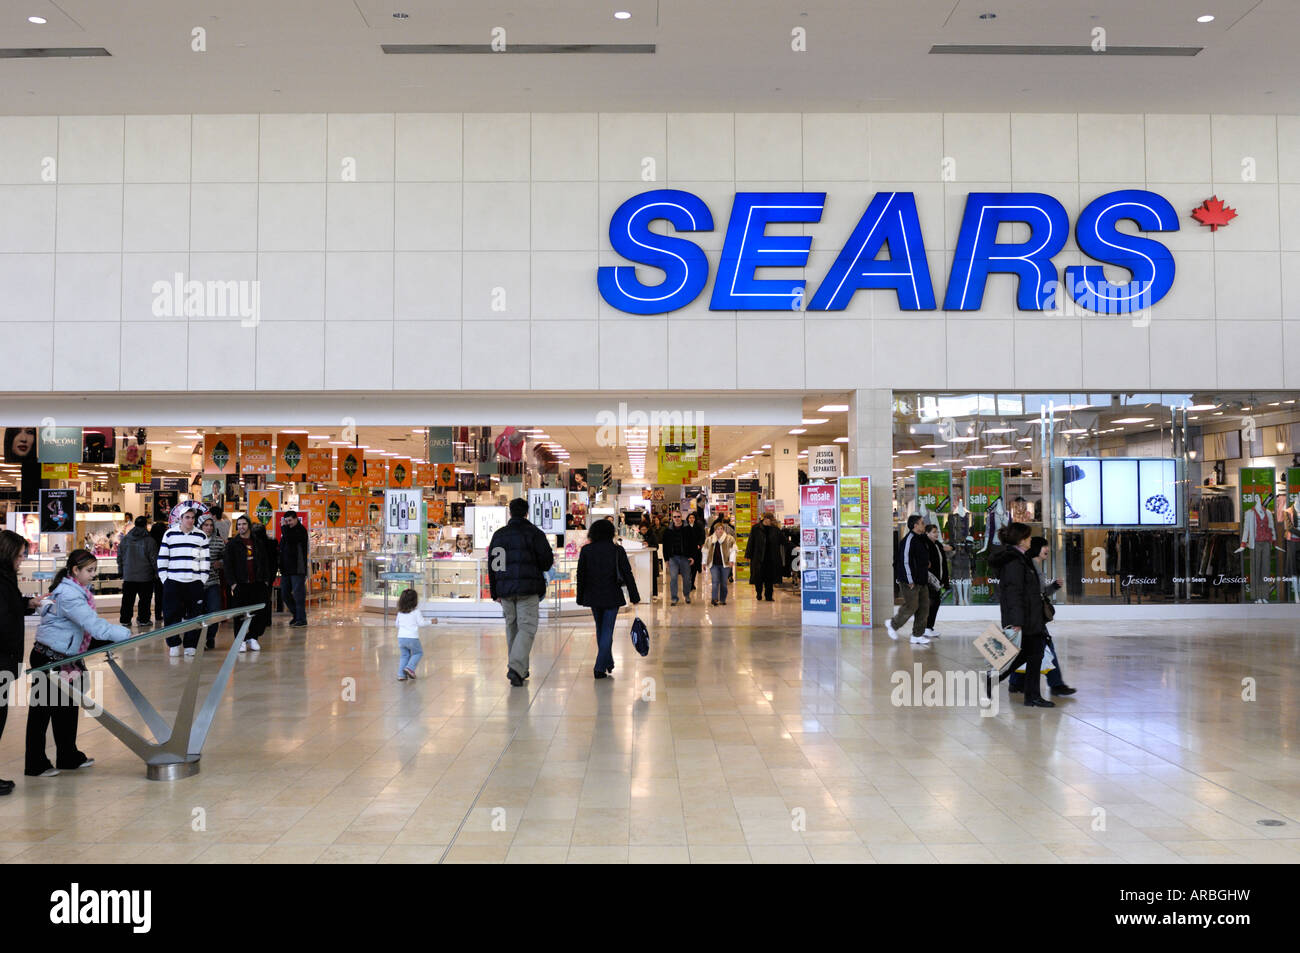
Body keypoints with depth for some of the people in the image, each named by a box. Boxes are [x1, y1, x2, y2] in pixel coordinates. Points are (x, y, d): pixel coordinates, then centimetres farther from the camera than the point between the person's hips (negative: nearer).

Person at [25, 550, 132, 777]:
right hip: (48, 660, -10)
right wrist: (127, 634, -26)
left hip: (64, 658, 10)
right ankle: (35, 766, 14)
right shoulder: (69, 595, -23)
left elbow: (91, 623, 10)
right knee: (41, 712, 3)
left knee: (67, 709, 17)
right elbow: (94, 625, -28)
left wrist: (120, 632, -1)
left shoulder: (77, 591, 8)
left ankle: (68, 758, 28)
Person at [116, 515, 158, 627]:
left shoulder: (125, 539, 3)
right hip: (145, 576, -3)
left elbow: (119, 556, 9)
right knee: (145, 599, 6)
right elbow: (153, 559, -8)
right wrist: (156, 573, 3)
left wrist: (121, 571, 18)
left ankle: (125, 619, 13)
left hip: (128, 576, 4)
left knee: (127, 599, 10)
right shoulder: (149, 540, -10)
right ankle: (143, 619, 7)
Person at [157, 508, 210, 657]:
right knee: (172, 615, -1)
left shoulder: (201, 536, 9)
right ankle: (173, 644, 10)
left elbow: (204, 560, 10)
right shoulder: (169, 534, 7)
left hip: (194, 582, 1)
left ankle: (190, 645, 9)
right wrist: (164, 578, 0)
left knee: (194, 615, 1)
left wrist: (203, 580, 3)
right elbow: (162, 558, 7)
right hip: (173, 582, -1)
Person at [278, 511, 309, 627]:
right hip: (286, 569, 8)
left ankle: (301, 619, 0)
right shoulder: (287, 530, 16)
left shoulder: (301, 530, -8)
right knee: (285, 593, 10)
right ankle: (296, 615, 24)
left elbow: (290, 539, -25)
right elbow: (282, 548, 21)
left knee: (298, 594, -6)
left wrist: (283, 526, -14)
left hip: (298, 569, -8)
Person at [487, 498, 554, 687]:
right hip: (528, 589, -4)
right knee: (527, 628, -4)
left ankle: (521, 670, 19)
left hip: (505, 589, 4)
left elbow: (492, 565, 11)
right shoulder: (534, 533, -4)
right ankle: (516, 668, -21)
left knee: (512, 627, 15)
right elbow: (547, 562, -6)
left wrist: (495, 592, 16)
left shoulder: (498, 535, 9)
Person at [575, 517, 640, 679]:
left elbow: (581, 575, 1)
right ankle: (600, 668, -8)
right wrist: (634, 597, 2)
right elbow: (627, 574, -5)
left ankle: (608, 663, 29)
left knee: (600, 630, 18)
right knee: (607, 631, 0)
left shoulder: (586, 550, -1)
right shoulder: (617, 550, -6)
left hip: (593, 596, 3)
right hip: (612, 597, -2)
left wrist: (580, 598, 10)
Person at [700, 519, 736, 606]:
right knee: (715, 581, -11)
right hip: (713, 564, 1)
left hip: (725, 564, -1)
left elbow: (733, 550, 0)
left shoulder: (729, 539, 3)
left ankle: (722, 600, 14)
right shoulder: (709, 539, 9)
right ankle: (714, 598, -19)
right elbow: (705, 551, 16)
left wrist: (731, 560, -11)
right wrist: (704, 562, 15)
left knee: (723, 582, 4)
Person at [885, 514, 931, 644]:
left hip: (922, 581, 10)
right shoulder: (908, 540, -16)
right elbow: (905, 561, -21)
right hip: (910, 581, -10)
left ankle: (917, 635, 11)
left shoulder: (921, 539, 16)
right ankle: (892, 625, 15)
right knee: (911, 606, -6)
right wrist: (910, 580, -21)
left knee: (924, 606, 6)